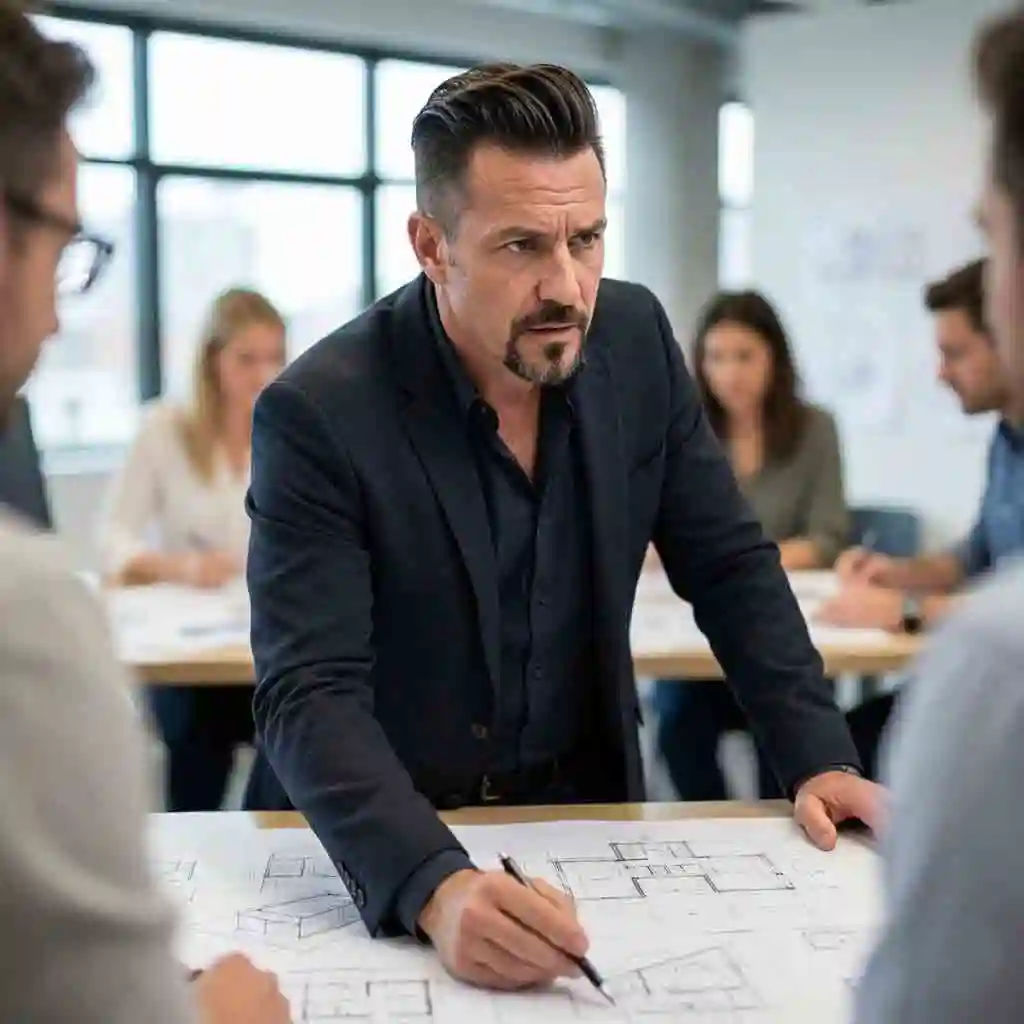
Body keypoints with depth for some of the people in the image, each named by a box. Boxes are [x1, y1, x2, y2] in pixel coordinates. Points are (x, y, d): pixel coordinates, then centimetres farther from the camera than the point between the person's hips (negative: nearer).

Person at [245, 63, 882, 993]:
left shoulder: (635, 340, -7)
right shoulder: (319, 416, -21)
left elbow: (730, 566, 1)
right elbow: (310, 697, -26)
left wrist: (820, 759, -10)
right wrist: (435, 887, -42)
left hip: (583, 810, 2)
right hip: (378, 846, -2)